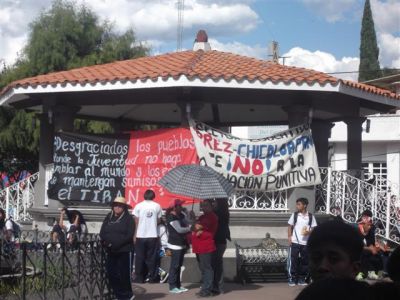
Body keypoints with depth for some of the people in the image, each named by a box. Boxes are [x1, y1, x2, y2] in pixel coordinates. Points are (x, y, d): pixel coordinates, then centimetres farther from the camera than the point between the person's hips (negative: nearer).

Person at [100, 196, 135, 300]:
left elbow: (129, 235, -13)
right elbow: (102, 232, 9)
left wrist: (115, 243, -19)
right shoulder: (108, 217, 12)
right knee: (111, 273, 5)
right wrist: (106, 242, -11)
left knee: (124, 274, -2)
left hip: (124, 251, -5)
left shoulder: (128, 218, -4)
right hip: (111, 251, 5)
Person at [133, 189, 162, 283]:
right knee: (152, 257, 7)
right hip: (153, 236, 1)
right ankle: (152, 277, 7)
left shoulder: (138, 206, -3)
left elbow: (136, 222, -2)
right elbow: (159, 221, 6)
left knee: (140, 257, 6)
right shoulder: (157, 206, 0)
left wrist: (135, 235, 5)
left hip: (140, 236, -1)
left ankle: (139, 277, 7)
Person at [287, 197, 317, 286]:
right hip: (294, 242, -1)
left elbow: (313, 229, 5)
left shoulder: (311, 217, 3)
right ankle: (292, 278, 5)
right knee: (293, 260, -2)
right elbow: (290, 227, 7)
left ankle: (302, 278, 15)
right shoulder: (294, 215, 4)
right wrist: (289, 237, -3)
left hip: (305, 242, 1)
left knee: (304, 261, 5)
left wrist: (308, 232, -15)